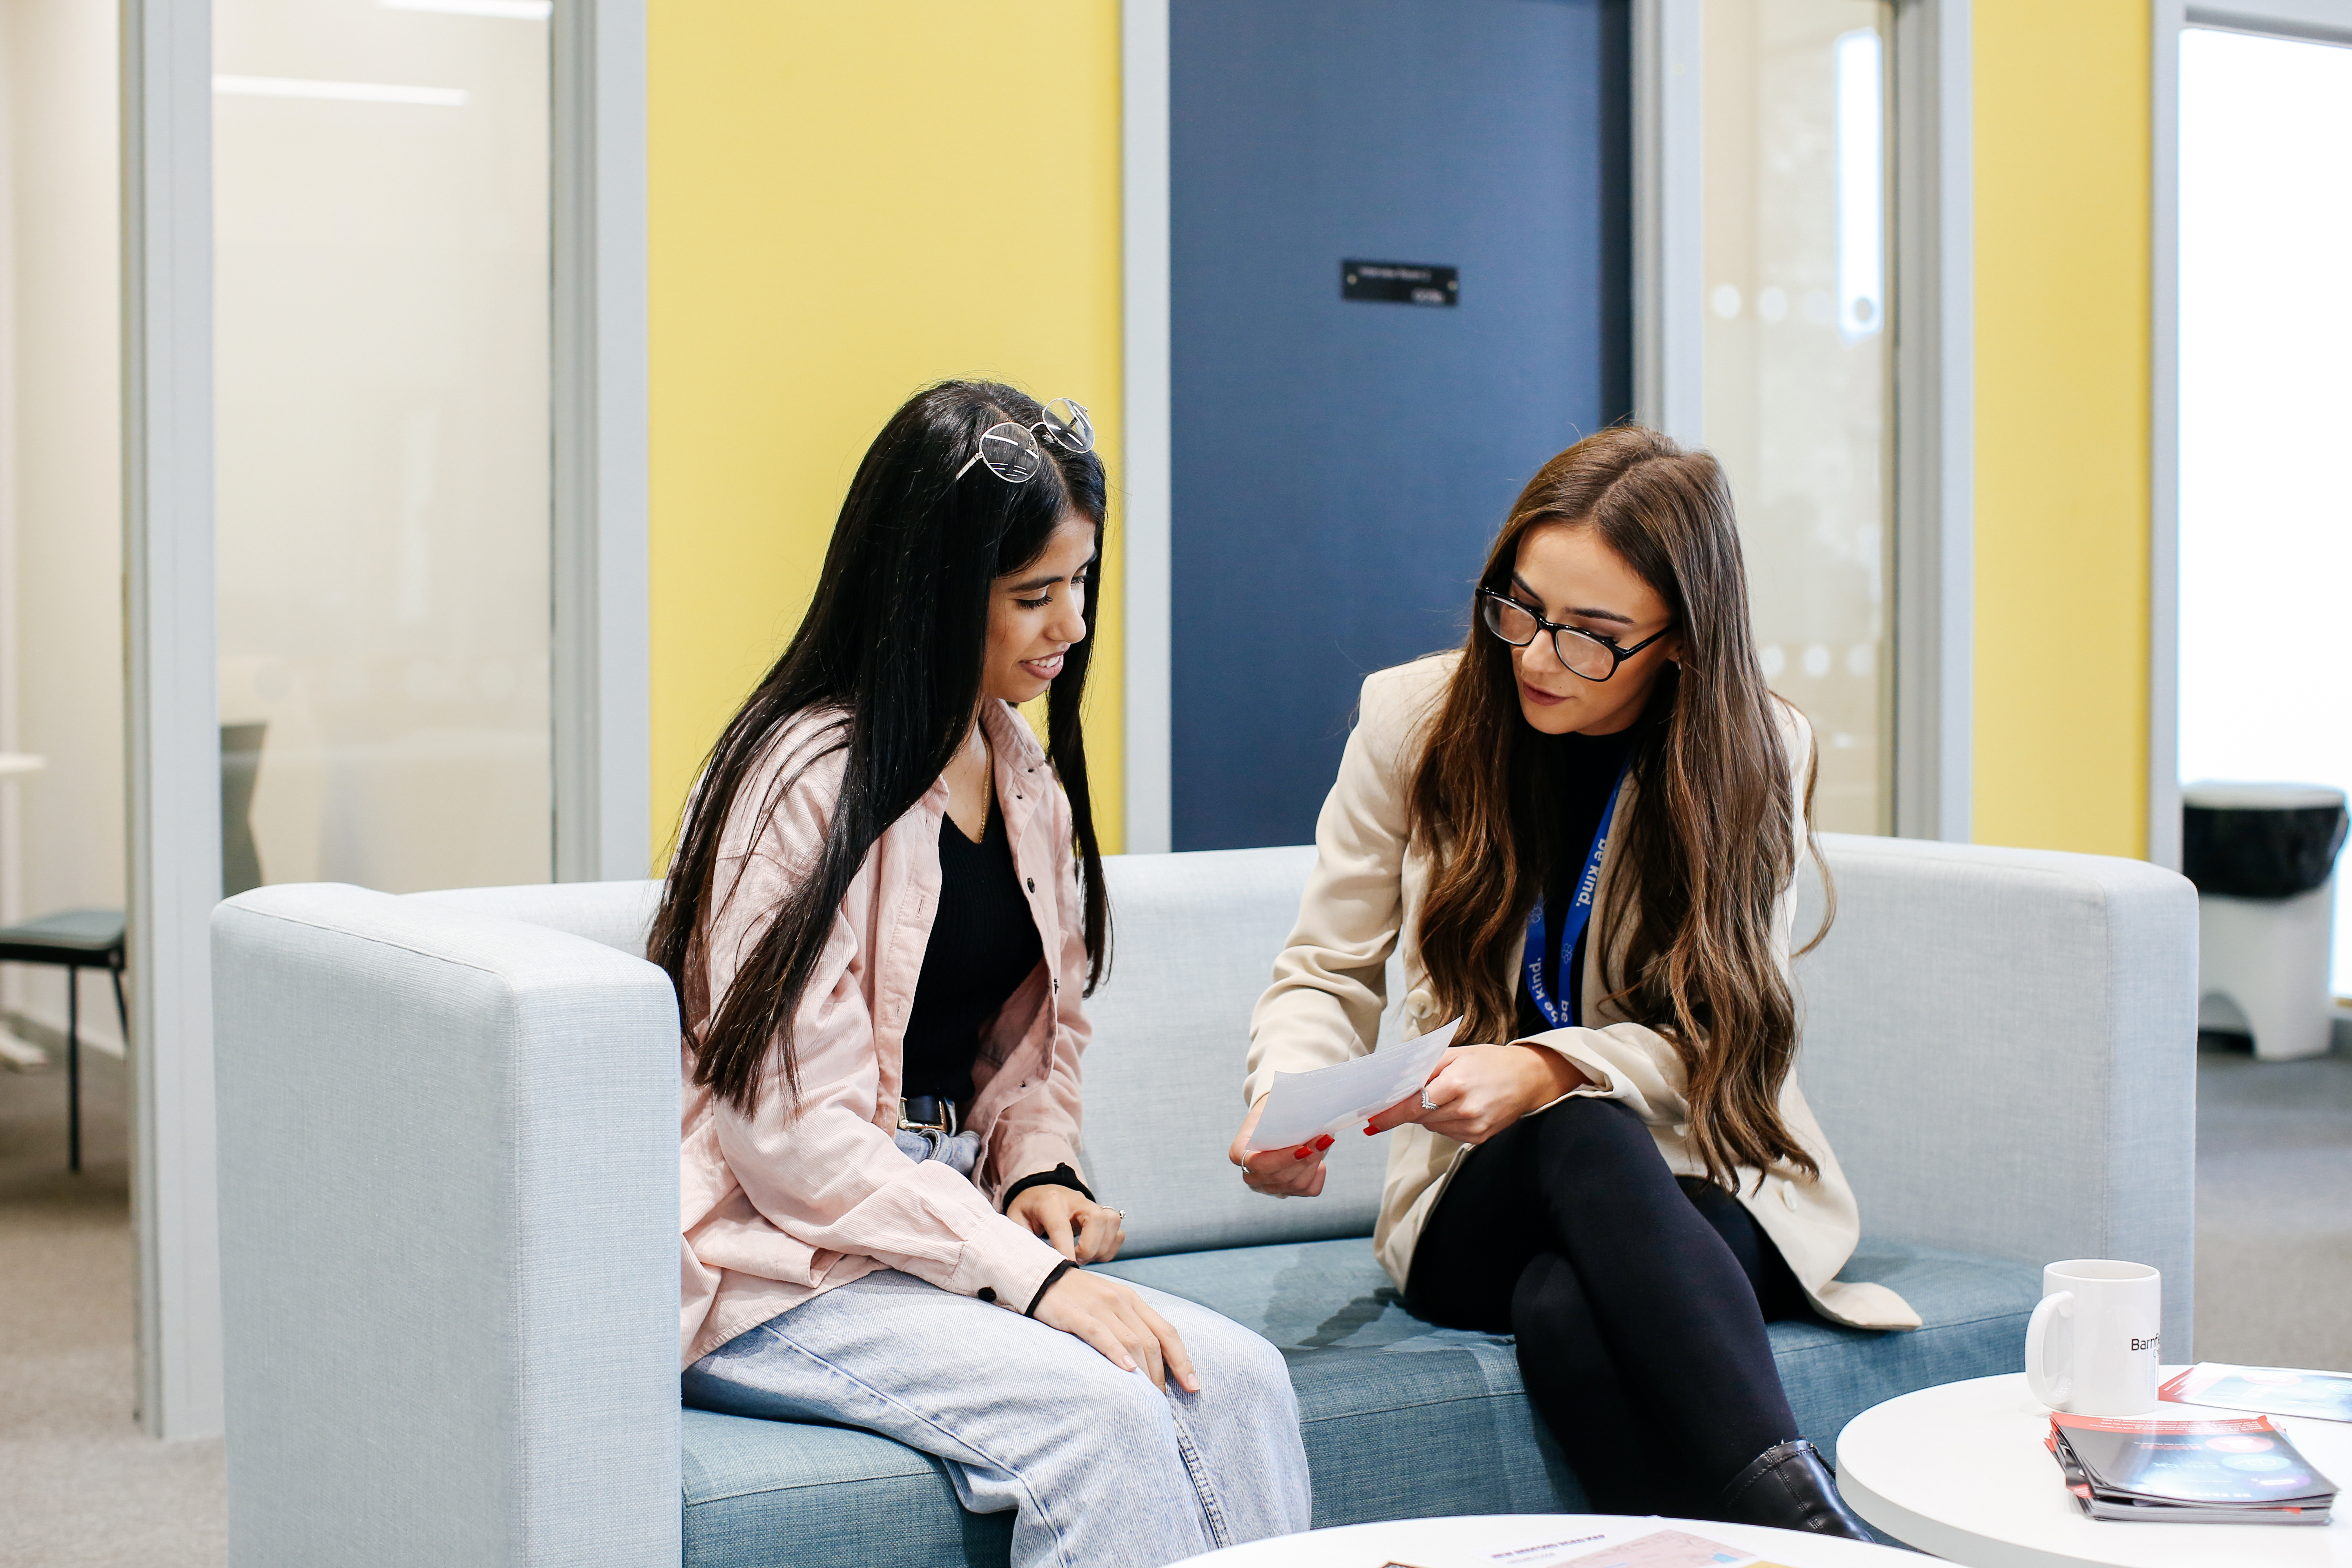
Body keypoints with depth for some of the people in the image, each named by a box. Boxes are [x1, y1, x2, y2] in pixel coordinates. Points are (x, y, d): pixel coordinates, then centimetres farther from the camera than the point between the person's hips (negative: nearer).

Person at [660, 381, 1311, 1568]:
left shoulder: (1026, 777, 12)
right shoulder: (806, 780, -14)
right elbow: (791, 1129, -18)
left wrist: (1039, 1170, -1)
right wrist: (1027, 1274, -23)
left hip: (946, 1232, 7)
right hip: (778, 1268, -7)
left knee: (1236, 1379, -18)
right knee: (1100, 1409, -29)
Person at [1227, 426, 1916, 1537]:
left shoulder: (1759, 758, -4)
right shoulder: (1413, 719, -1)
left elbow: (1719, 1040, -6)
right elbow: (1326, 973, 5)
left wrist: (1548, 1070, -25)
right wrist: (1287, 1093, -17)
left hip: (1706, 1190, 0)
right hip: (1478, 1204, 1)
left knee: (1568, 1307, -37)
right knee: (1587, 1139, -37)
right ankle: (1801, 1523, -47)